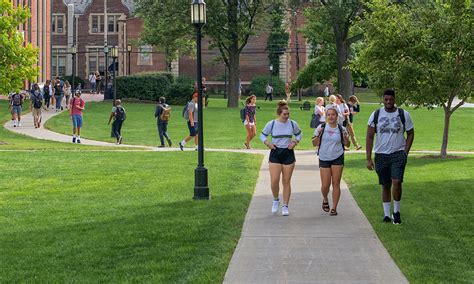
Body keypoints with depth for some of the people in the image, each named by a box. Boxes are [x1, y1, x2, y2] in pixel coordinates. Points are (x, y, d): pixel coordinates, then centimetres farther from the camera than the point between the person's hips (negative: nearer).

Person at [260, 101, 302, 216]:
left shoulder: (293, 124, -1)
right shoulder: (271, 124, -5)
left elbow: (299, 134, 16)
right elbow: (263, 135, 8)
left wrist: (295, 142, -3)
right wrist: (267, 143, -10)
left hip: (288, 154, 1)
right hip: (275, 153, -1)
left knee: (286, 181, 4)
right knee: (274, 180, -10)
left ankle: (285, 206, 14)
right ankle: (276, 200, 18)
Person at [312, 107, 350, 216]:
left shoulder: (341, 129, 2)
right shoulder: (321, 127, 0)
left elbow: (347, 145, 7)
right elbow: (314, 143, 2)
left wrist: (345, 137, -13)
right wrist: (318, 135, -15)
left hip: (337, 158, 0)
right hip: (324, 158, 0)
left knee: (336, 183, -1)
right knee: (325, 185, -2)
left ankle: (334, 208, 8)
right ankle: (325, 200, 30)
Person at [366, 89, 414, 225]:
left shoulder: (404, 115, -1)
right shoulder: (376, 115, -1)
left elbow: (410, 134, 9)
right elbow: (369, 137, 1)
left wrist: (405, 152, -1)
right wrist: (368, 159, -4)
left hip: (398, 153, -1)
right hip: (381, 154, 2)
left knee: (396, 182, -17)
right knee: (385, 186, 9)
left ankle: (396, 212, 1)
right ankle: (386, 214, 19)